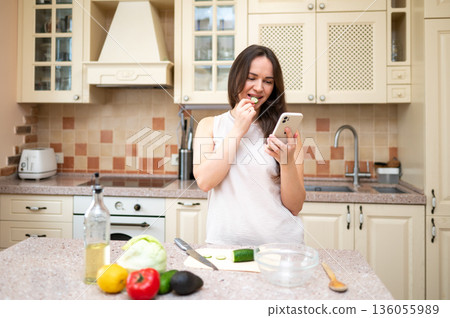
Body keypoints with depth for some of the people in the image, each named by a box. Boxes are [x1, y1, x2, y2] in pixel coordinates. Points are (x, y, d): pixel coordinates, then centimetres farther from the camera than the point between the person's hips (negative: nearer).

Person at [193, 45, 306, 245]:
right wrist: (238, 130, -6)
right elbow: (204, 181, -8)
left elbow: (295, 206, 2)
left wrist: (287, 161, -15)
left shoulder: (283, 130, 4)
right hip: (225, 241, 0)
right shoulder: (210, 125, 8)